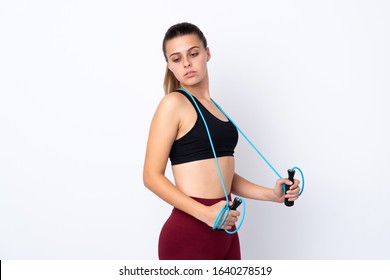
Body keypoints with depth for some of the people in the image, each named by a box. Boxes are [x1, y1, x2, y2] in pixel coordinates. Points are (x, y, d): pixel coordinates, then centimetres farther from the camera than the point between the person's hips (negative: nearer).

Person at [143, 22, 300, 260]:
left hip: (225, 231, 8)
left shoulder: (212, 106, 15)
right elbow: (152, 176, -12)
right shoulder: (174, 103, -7)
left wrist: (271, 194, 8)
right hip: (188, 234, -8)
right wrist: (205, 213, -21)